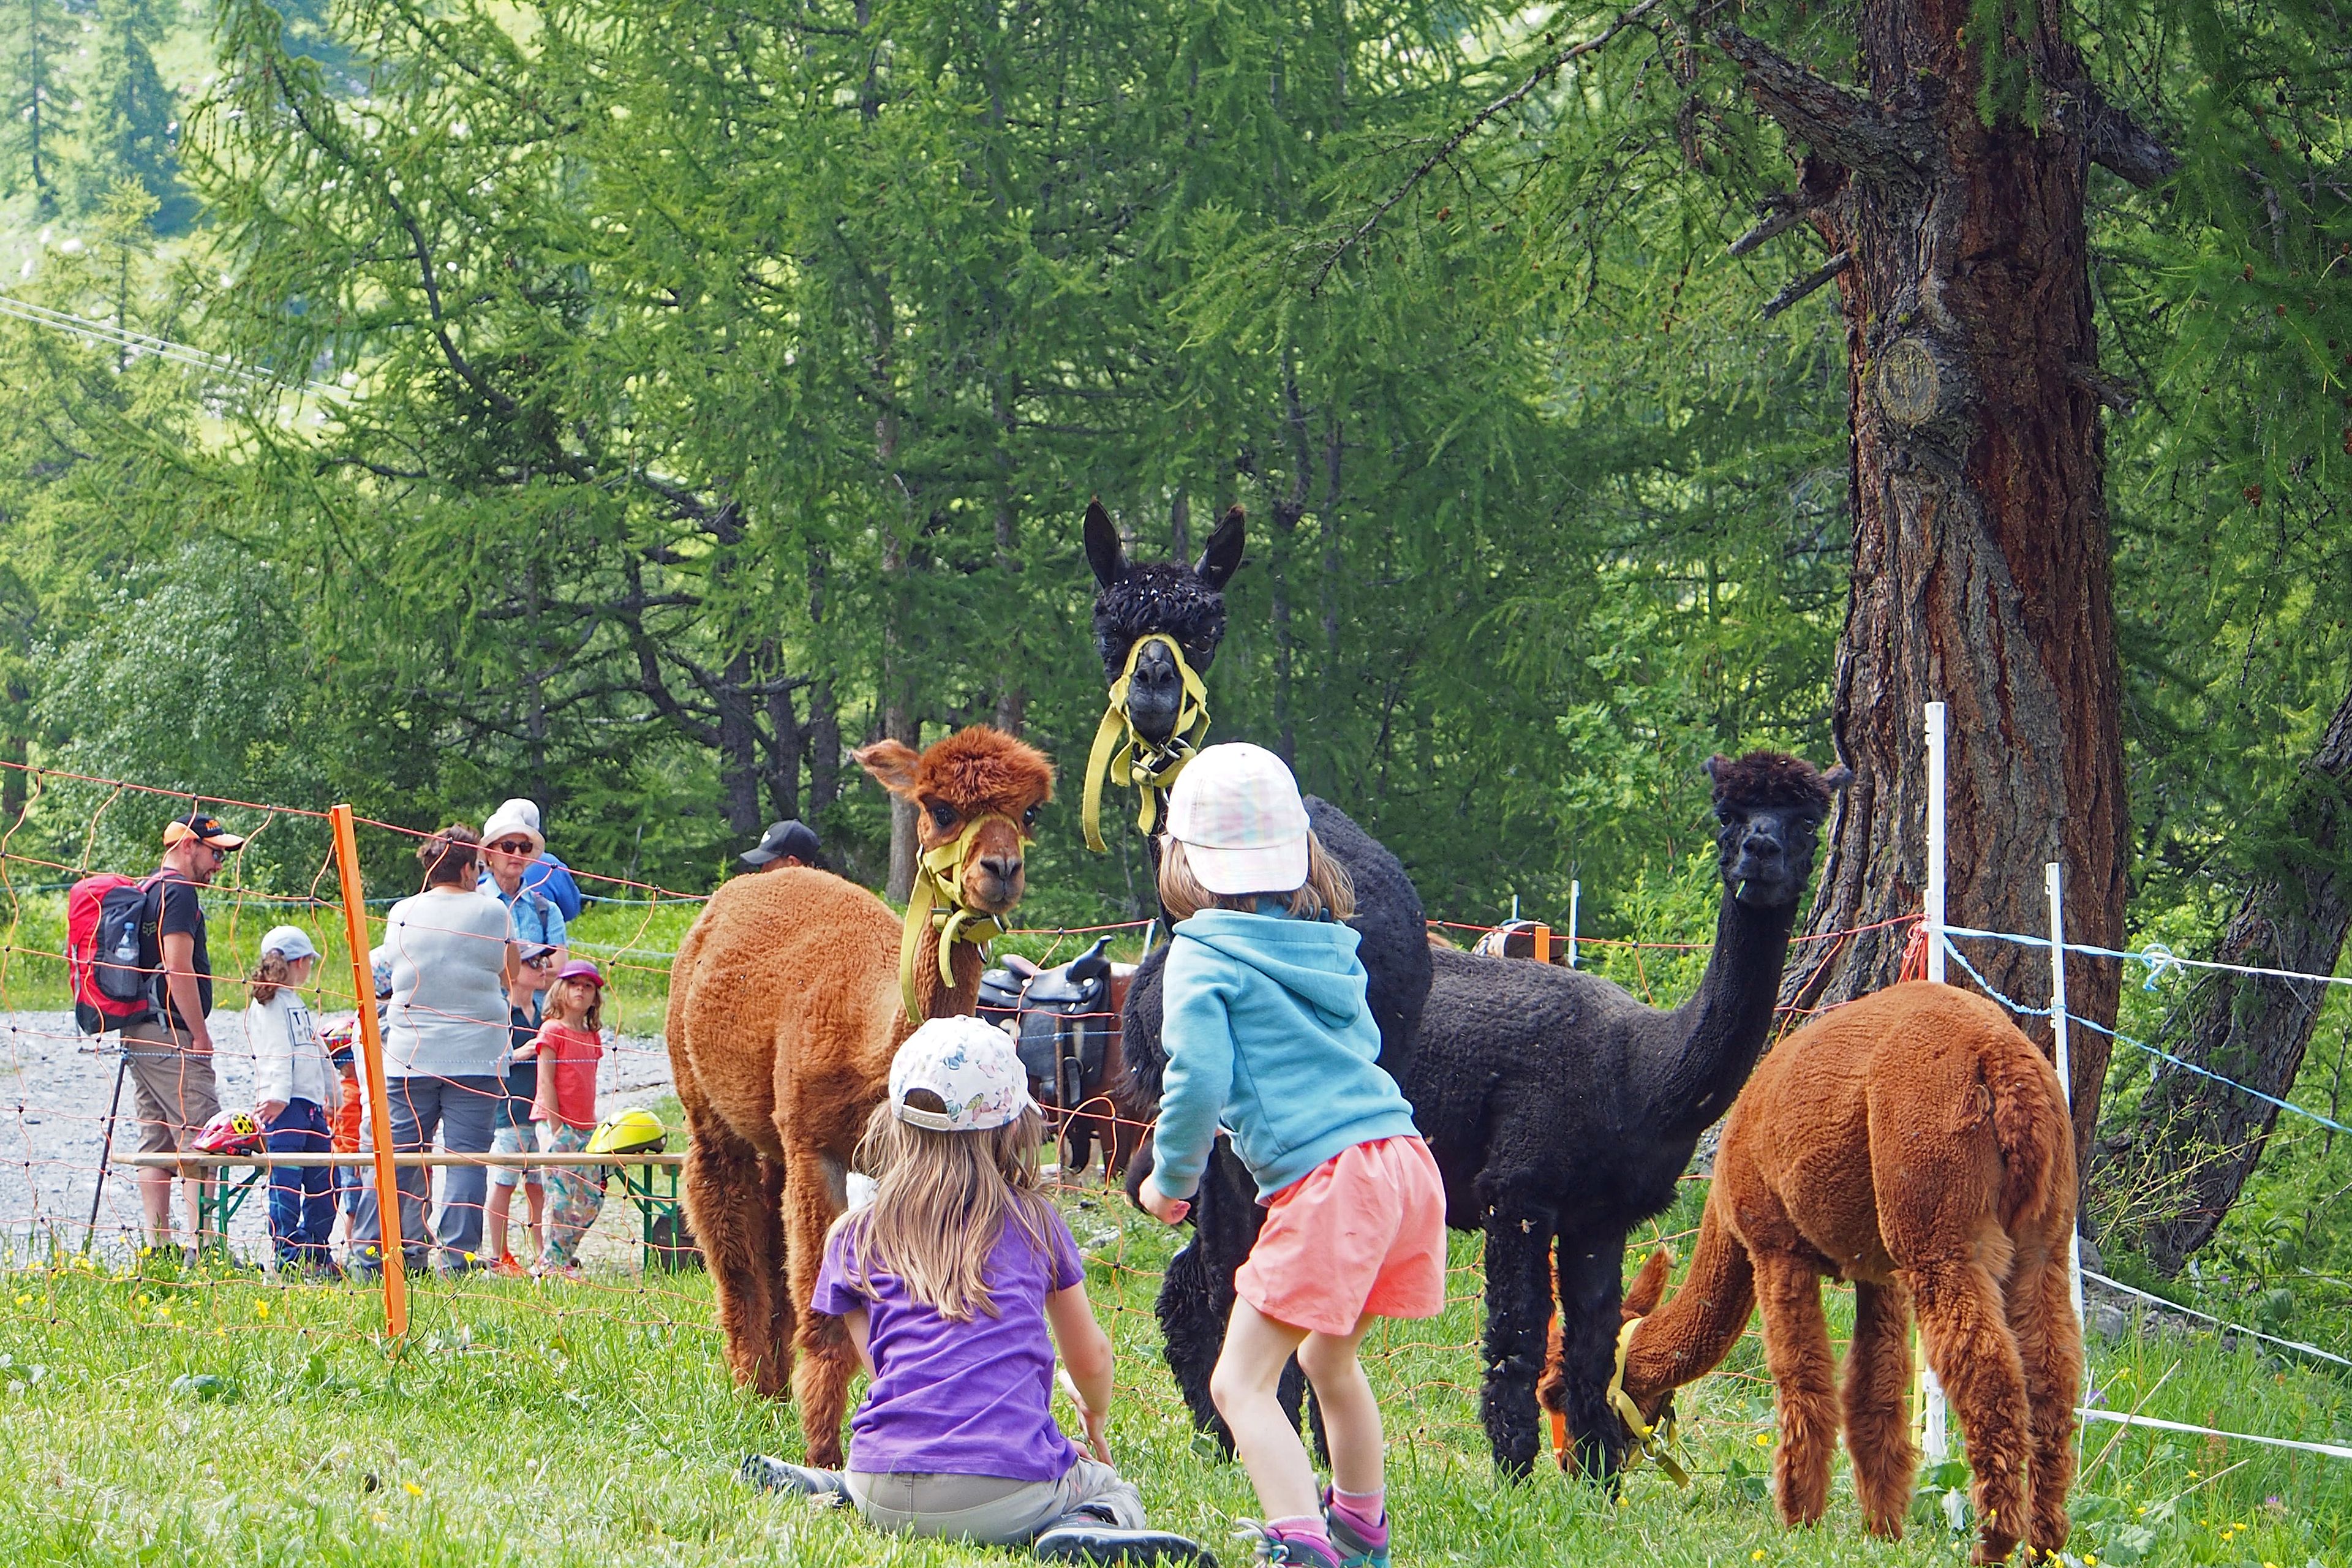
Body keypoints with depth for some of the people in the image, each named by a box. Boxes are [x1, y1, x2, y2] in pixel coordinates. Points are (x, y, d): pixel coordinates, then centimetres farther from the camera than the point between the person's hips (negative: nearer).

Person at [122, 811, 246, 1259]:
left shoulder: (146, 891, 19)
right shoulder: (179, 893, -11)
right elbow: (178, 967, -19)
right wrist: (200, 1035, -16)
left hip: (139, 1034, 10)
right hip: (172, 1036, -10)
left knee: (156, 1143, 8)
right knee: (201, 1141, -11)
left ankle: (158, 1247, 7)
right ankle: (204, 1246, -17)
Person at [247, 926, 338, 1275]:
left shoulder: (296, 1004, 25)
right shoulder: (267, 1004, -4)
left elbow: (319, 1053, 29)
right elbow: (273, 1054, -16)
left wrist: (333, 1096, 28)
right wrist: (277, 1095, -25)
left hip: (311, 1104, 10)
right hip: (284, 1104, -10)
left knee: (324, 1185, 9)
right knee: (286, 1181, -11)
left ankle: (316, 1251, 16)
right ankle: (287, 1256, -12)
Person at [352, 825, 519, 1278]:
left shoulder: (402, 914, 5)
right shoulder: (492, 912, -1)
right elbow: (511, 980, 10)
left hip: (409, 1055, 2)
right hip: (476, 1058, -2)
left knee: (396, 1155, 6)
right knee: (466, 1157, -2)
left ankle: (371, 1254, 6)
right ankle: (458, 1257, -7)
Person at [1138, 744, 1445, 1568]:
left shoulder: (1203, 956, -3)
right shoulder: (1327, 944, 17)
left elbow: (1199, 1077, -13)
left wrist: (1170, 1178, 2)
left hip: (1325, 1180, -8)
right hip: (1405, 1161, 8)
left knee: (1241, 1383, -8)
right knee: (1329, 1357, 29)